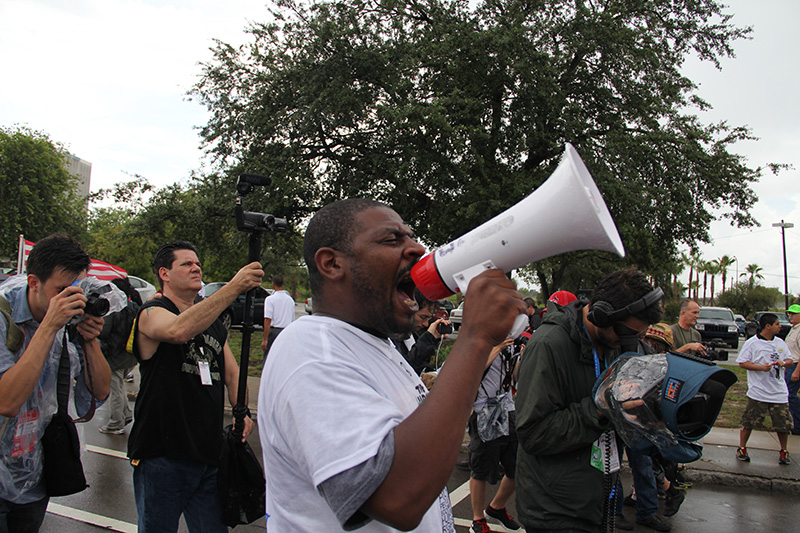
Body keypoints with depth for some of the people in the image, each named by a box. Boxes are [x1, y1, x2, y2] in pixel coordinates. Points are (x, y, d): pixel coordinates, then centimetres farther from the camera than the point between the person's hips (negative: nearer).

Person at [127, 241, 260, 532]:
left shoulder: (214, 323, 16)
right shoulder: (151, 313, -6)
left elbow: (232, 373, 16)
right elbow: (179, 330, -31)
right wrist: (234, 287, -36)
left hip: (209, 454, 6)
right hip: (162, 456, -6)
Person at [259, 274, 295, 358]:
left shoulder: (270, 299, -8)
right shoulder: (290, 300, 7)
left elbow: (268, 320, -14)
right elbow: (292, 319, 11)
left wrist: (265, 339, -14)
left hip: (273, 331, -4)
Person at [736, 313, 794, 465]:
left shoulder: (780, 343, 10)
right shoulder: (752, 343, -6)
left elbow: (789, 359, 17)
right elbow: (742, 362, -7)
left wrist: (783, 363, -5)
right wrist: (761, 367, -18)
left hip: (779, 392, 4)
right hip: (758, 392, -4)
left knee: (783, 424, 7)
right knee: (749, 422, 2)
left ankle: (784, 451, 28)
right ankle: (742, 448, 18)